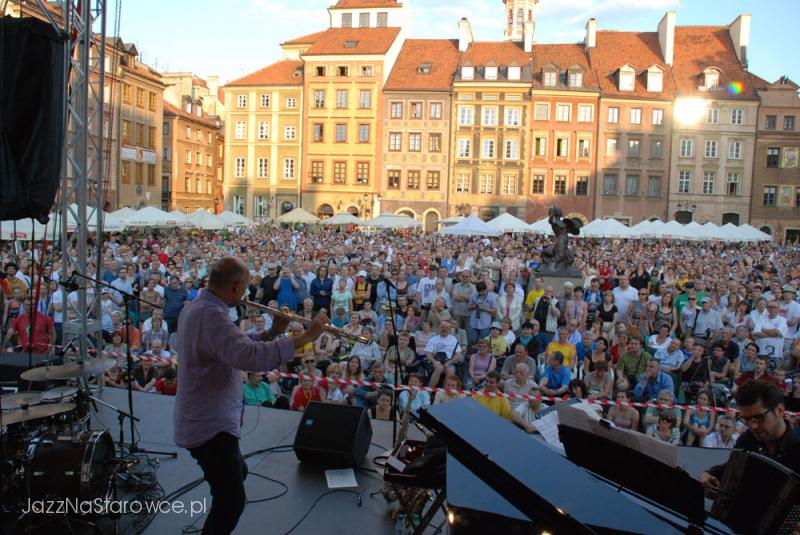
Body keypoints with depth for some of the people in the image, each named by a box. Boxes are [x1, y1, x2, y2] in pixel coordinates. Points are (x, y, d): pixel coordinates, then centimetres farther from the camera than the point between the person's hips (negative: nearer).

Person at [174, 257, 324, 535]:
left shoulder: (196, 306, 8)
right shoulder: (211, 315, -26)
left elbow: (238, 347, 14)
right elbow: (251, 357, -40)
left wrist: (272, 332, 2)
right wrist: (305, 337, -34)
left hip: (206, 419, 11)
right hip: (209, 425, -11)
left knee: (237, 473, 29)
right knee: (232, 501, -5)